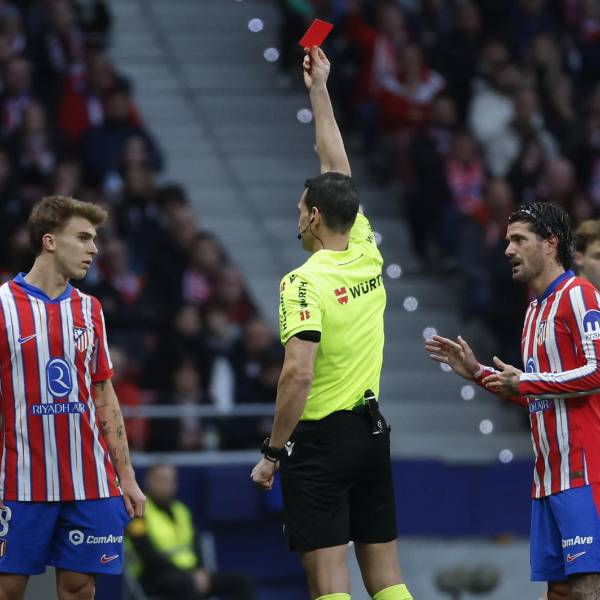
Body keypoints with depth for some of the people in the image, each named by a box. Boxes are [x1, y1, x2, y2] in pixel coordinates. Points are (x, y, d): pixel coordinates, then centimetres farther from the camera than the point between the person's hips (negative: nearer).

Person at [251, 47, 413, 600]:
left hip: (321, 438, -7)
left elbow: (298, 375, -22)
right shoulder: (368, 258, 5)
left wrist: (273, 452, -14)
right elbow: (338, 169, 18)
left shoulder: (305, 283, -14)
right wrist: (320, 90, 25)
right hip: (372, 430, 7)